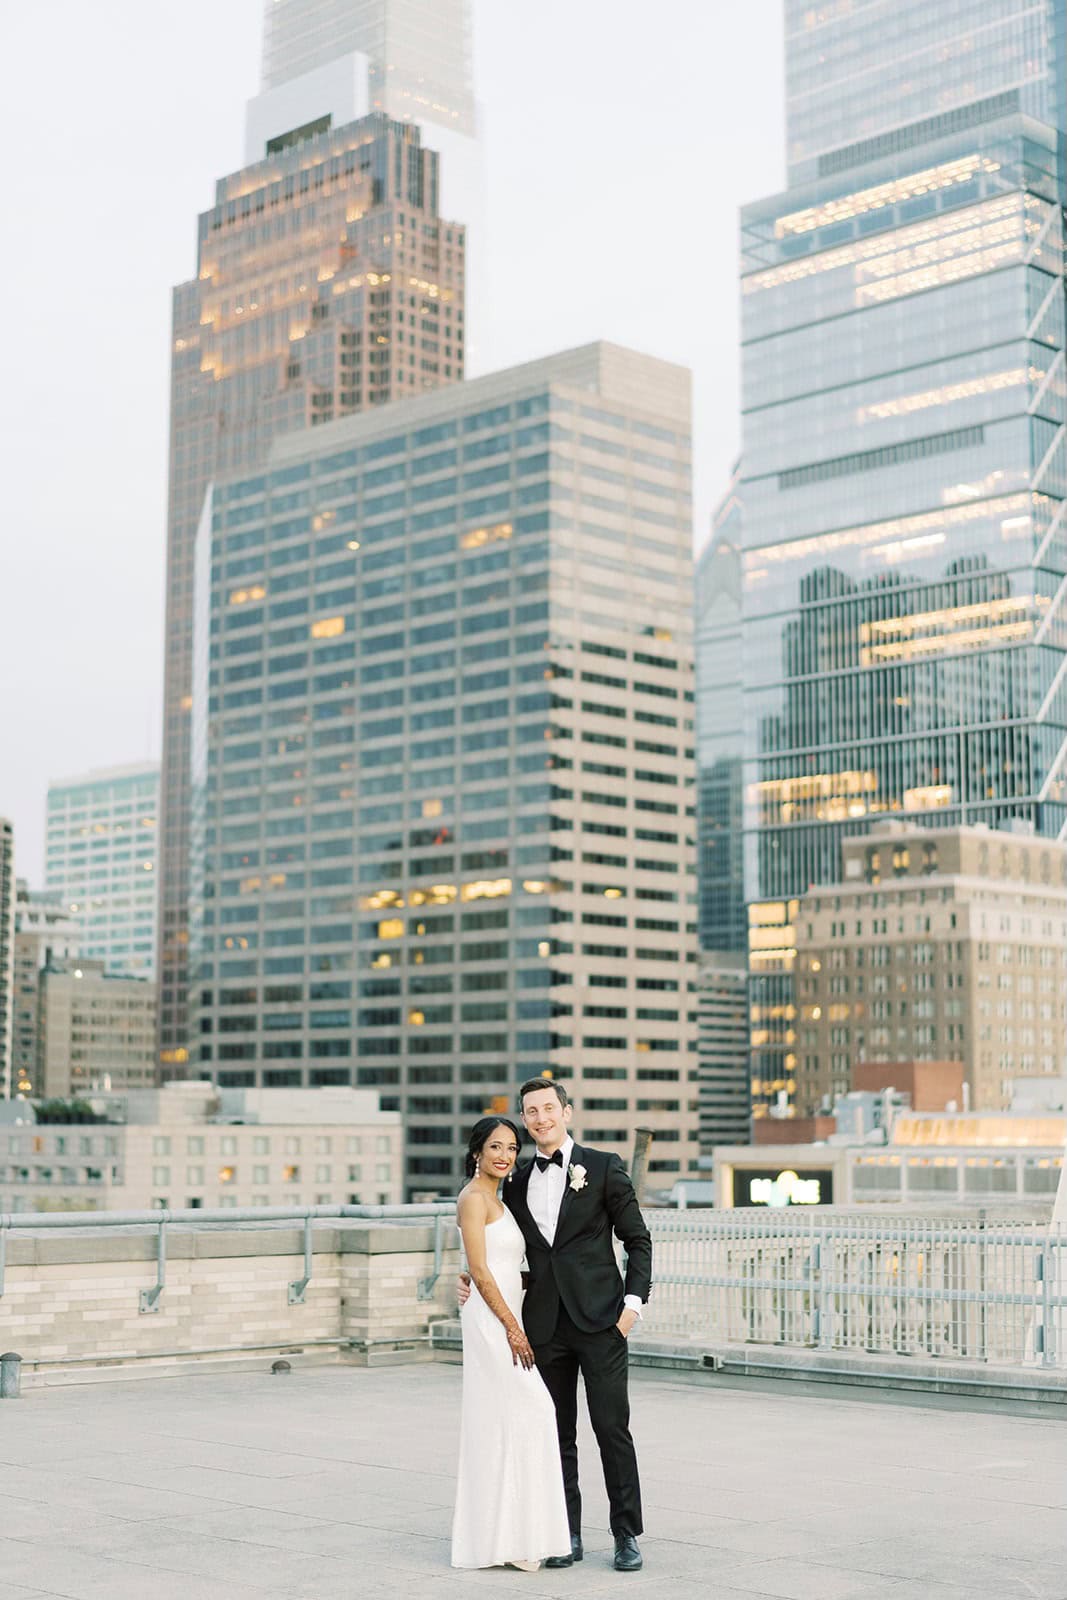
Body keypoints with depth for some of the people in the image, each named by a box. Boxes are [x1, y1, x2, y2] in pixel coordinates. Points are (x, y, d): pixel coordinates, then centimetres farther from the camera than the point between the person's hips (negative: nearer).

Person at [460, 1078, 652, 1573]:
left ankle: (627, 1535, 6)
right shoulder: (517, 1182, 12)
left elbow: (637, 1239, 1)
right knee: (557, 1435, 7)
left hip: (600, 1321, -4)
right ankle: (567, 1535, 15)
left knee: (612, 1429, -3)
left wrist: (634, 1300, -8)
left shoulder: (603, 1167, 1)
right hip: (545, 1325, 4)